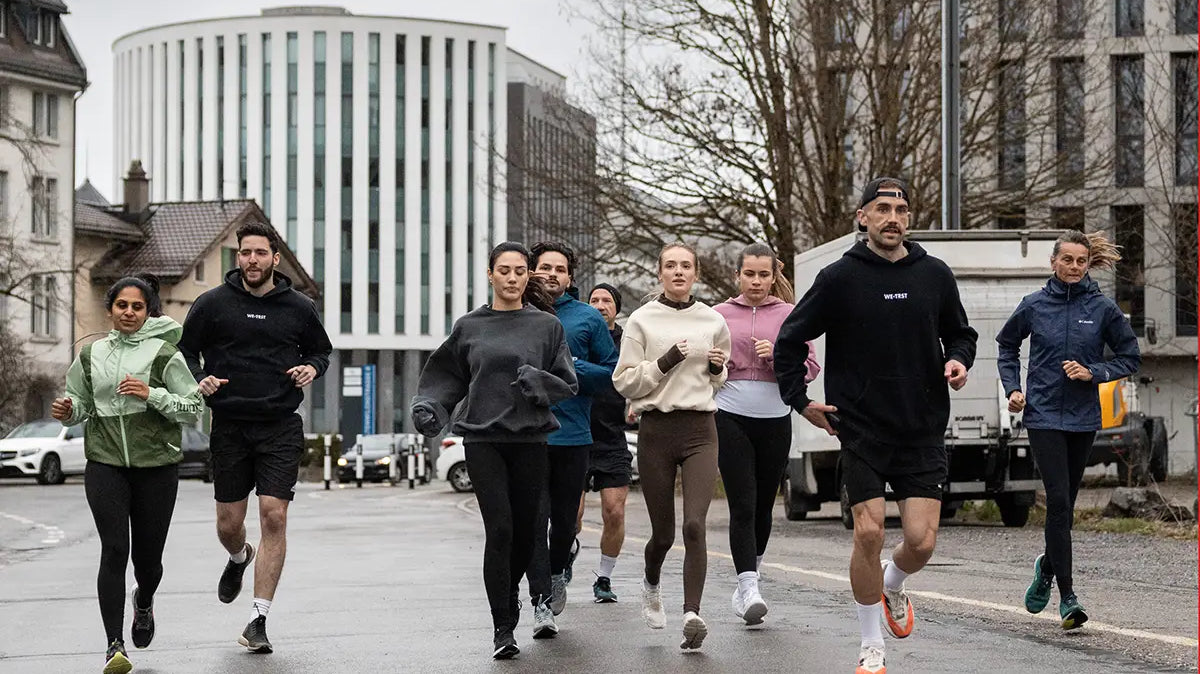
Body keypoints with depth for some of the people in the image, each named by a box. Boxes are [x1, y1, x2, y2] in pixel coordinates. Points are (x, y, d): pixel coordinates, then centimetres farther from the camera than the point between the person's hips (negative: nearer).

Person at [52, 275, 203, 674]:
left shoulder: (164, 354, -1)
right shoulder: (91, 354, 9)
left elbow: (194, 409, -4)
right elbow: (80, 403, 21)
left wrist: (152, 394, -18)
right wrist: (67, 410, -2)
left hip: (156, 465, -1)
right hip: (105, 465, 1)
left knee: (148, 556, 6)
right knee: (114, 550, -13)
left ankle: (144, 603, 43)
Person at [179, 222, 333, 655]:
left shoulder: (299, 308, 5)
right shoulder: (213, 304, 2)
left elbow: (320, 350, 19)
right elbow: (185, 350, 10)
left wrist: (312, 368, -3)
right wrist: (198, 380, -10)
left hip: (280, 428, -1)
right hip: (229, 427, 1)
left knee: (274, 517, -11)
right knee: (228, 525, 6)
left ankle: (258, 620, -7)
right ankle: (239, 559, 45)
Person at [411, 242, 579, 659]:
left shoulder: (547, 325, 6)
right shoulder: (469, 327, 8)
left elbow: (567, 384, 5)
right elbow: (447, 377, 14)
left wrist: (538, 381, -14)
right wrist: (428, 408, -4)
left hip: (530, 440, 1)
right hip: (483, 439, -1)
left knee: (525, 531, 6)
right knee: (499, 530, -10)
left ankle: (509, 591, 37)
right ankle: (502, 627, -5)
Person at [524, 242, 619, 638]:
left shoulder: (588, 319, 6)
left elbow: (613, 373, 6)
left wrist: (573, 369, -9)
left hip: (573, 435, 1)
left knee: (565, 520, 10)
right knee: (534, 519, -10)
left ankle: (558, 572, 38)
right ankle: (542, 603, -10)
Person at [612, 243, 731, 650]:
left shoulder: (713, 321, 8)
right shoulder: (641, 320, 1)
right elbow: (624, 382, -1)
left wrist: (717, 369, 1)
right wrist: (663, 363, -14)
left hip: (700, 429, 1)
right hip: (655, 430, -1)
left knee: (694, 525, -17)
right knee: (663, 532, 7)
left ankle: (692, 613, -19)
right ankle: (651, 586, 39)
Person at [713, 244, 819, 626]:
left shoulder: (789, 315, 5)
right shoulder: (719, 315, 6)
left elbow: (810, 368, 2)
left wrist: (776, 355, -14)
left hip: (775, 420, 1)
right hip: (732, 418, -1)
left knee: (763, 507, 10)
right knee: (742, 506, -11)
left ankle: (747, 580, 28)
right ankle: (749, 590, -14)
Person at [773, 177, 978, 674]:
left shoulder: (934, 275, 4)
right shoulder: (839, 278, -3)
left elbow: (960, 332, 19)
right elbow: (790, 340, 6)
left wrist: (958, 360, -2)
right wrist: (800, 400, 1)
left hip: (923, 429, 2)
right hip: (861, 429, -2)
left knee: (921, 541, -5)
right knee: (869, 533, -9)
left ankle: (893, 587, 32)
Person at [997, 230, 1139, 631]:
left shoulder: (1103, 309, 0)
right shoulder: (1035, 305, 0)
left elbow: (1130, 357, 7)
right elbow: (1007, 344, 18)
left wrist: (1093, 372, -9)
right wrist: (1013, 388, 6)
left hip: (1083, 417, 2)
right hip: (1043, 414, -2)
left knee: (1065, 503, 11)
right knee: (1058, 499, -12)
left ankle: (1047, 566, 41)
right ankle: (1067, 597, -11)